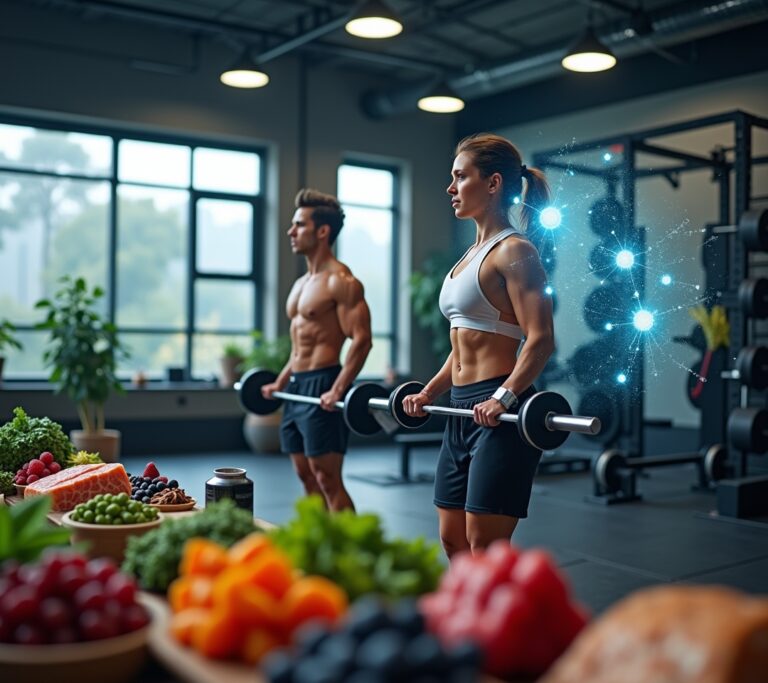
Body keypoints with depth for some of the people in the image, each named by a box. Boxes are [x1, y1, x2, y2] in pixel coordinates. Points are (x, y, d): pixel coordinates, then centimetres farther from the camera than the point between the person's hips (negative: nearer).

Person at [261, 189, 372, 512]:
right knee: (307, 477, 14)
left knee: (328, 480, -7)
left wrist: (338, 391, -25)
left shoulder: (340, 281, -12)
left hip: (321, 389, -9)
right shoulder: (301, 283, 17)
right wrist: (280, 382, 20)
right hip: (296, 387, 9)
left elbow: (361, 340, -18)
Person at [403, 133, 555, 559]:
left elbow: (540, 340, -18)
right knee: (453, 542, 14)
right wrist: (429, 393, 15)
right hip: (463, 410, 9)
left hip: (499, 414, -9)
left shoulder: (513, 252, -10)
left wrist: (504, 398, -29)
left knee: (484, 550, -4)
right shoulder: (472, 254, 17)